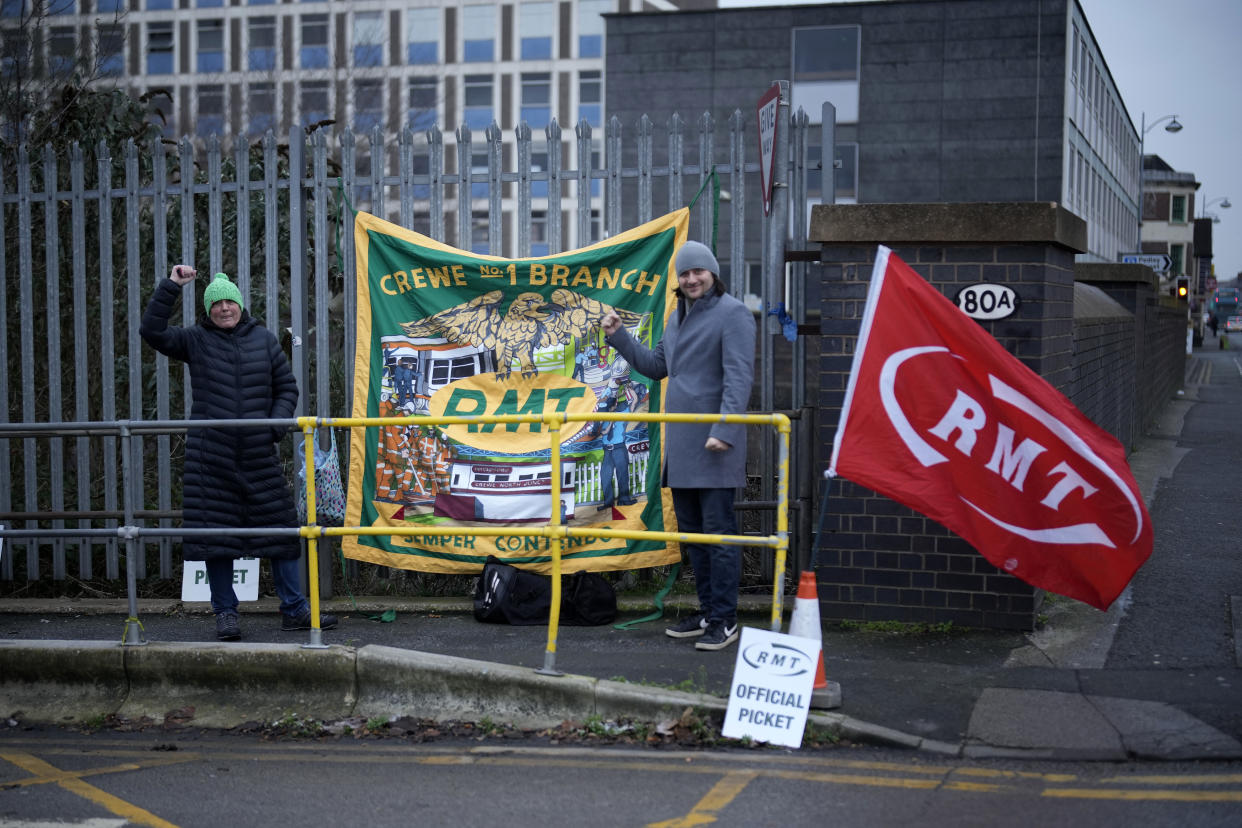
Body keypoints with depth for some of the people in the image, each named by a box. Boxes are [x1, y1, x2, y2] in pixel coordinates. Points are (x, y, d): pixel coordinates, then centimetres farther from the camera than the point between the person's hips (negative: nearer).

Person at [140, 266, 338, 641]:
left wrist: (275, 426, -3)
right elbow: (152, 331, -7)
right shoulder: (195, 340, 6)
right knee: (216, 531, 0)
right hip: (210, 452, -1)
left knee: (280, 526, 2)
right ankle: (225, 613, 12)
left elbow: (287, 388, 12)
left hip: (259, 454, 1)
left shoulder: (263, 339, 9)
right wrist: (171, 287, -10)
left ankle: (294, 609, 11)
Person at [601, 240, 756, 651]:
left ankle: (725, 621, -1)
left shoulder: (732, 313, -9)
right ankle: (707, 613, 23)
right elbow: (655, 366, 25)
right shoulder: (677, 316, 18)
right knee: (690, 529, 13)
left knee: (718, 531, -6)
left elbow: (739, 376, -16)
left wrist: (725, 430, -24)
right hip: (680, 442, 9)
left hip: (714, 445, -9)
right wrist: (618, 336, 16)